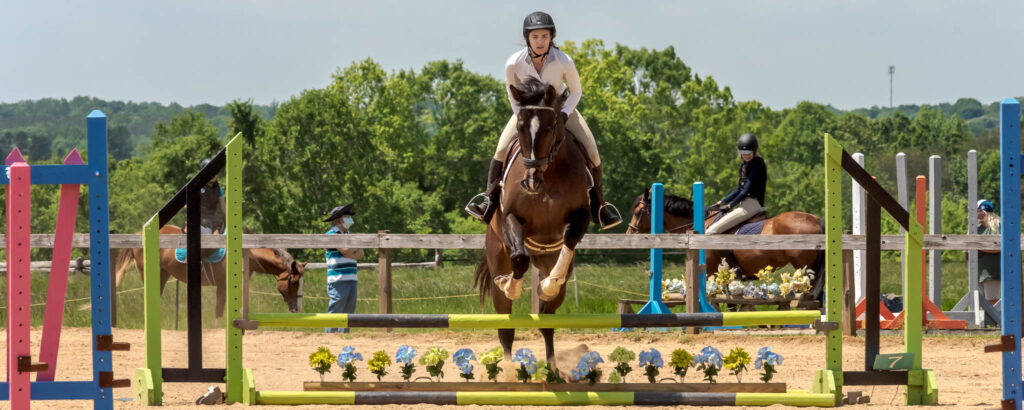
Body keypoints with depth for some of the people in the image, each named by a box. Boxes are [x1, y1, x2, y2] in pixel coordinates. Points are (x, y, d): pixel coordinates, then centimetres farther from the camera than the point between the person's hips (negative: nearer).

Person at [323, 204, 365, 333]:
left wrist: (351, 250, -9)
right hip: (338, 280, -8)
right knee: (335, 312, -9)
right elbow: (345, 250, -18)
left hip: (351, 280, 8)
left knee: (348, 312, 8)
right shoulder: (331, 234, -6)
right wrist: (356, 247, 1)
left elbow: (361, 254, 10)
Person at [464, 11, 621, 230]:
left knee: (591, 153, -10)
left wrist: (564, 114, -25)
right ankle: (489, 200, -3)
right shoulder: (513, 64, -27)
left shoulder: (564, 62, -29)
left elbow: (576, 92, -12)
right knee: (502, 149, -17)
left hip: (560, 107, 0)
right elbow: (514, 97, -9)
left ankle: (598, 204, 8)